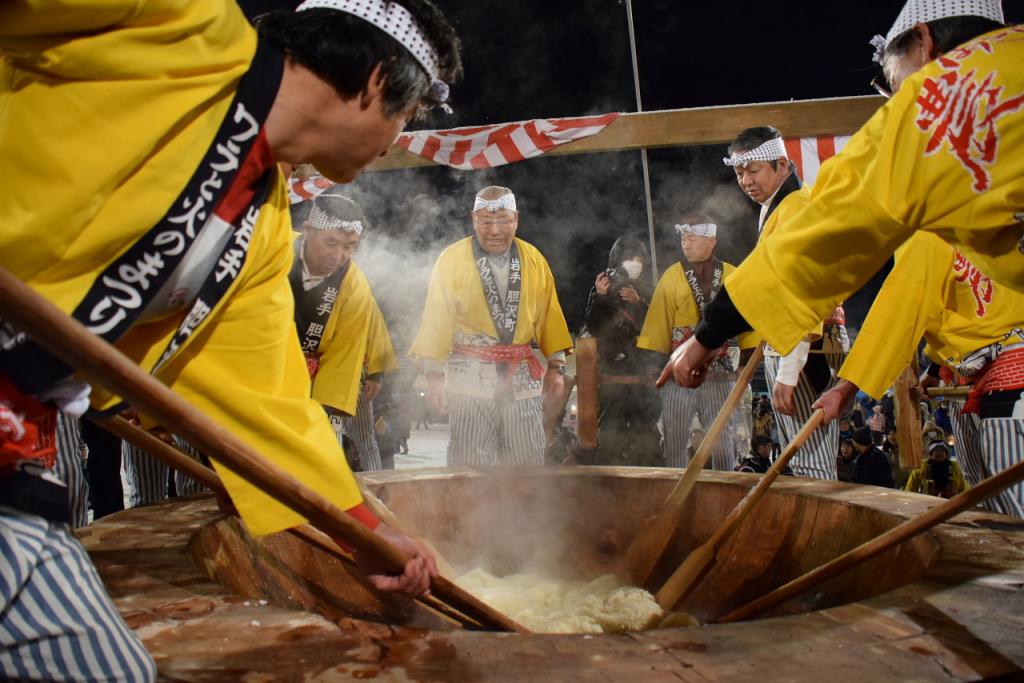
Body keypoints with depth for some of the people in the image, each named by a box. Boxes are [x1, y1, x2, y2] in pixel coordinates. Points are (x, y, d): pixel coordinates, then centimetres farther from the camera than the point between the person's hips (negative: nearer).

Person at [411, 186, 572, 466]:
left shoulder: (534, 259, 8)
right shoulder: (452, 259, -1)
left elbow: (550, 314, 12)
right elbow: (437, 321, -1)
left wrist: (556, 366, 9)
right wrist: (434, 375, -4)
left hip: (523, 378, 3)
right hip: (471, 379, -3)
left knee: (529, 465, 6)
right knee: (470, 467, 0)